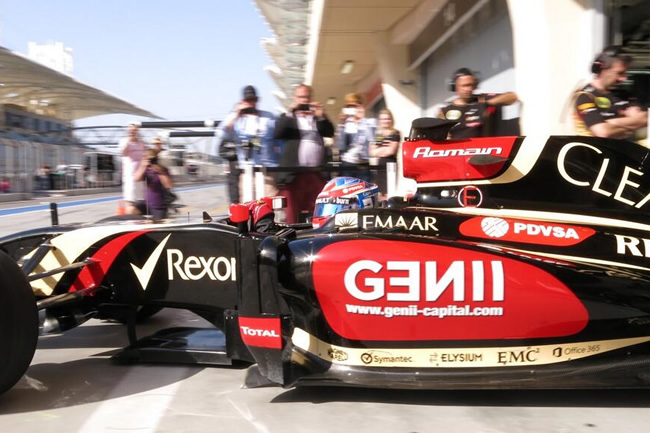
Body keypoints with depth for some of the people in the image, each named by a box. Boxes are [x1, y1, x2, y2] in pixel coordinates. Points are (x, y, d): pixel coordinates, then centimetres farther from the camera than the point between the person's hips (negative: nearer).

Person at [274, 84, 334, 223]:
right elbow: (277, 133, -5)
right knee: (292, 214, -5)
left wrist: (321, 116, -8)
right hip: (293, 174, -2)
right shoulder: (287, 117, 14)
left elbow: (330, 132, 5)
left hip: (317, 173, 2)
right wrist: (289, 113, -12)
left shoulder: (318, 117, 20)